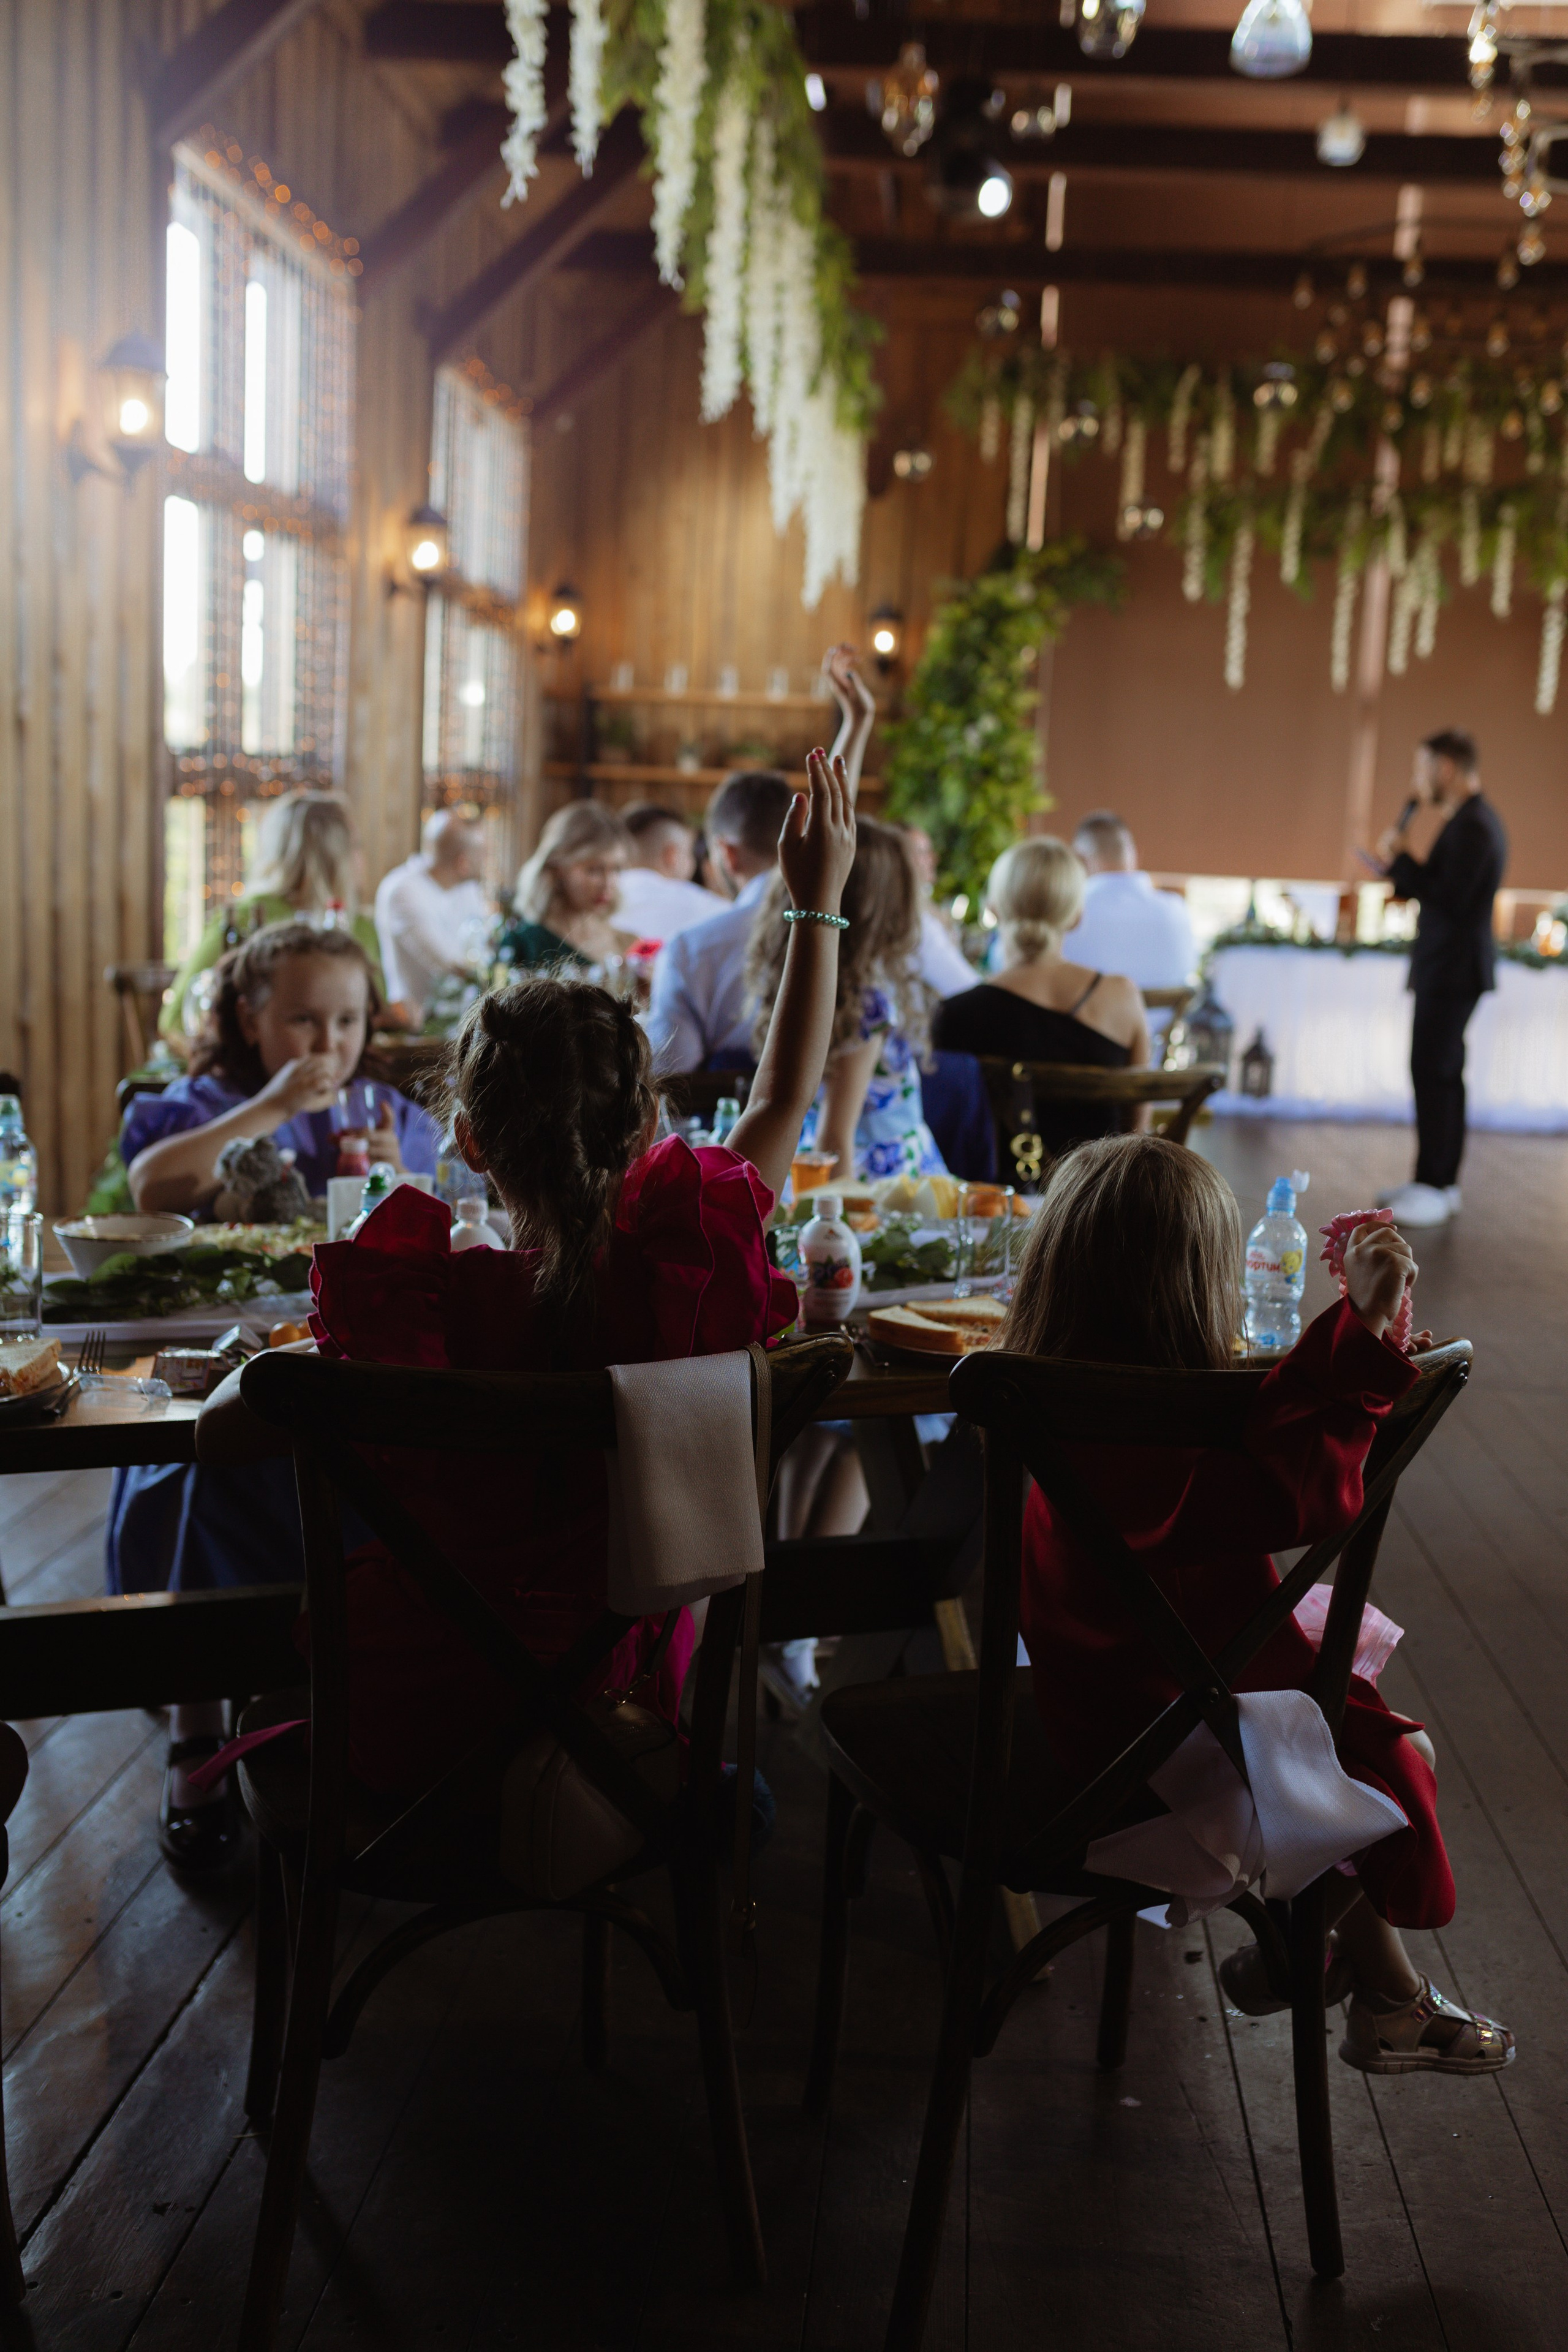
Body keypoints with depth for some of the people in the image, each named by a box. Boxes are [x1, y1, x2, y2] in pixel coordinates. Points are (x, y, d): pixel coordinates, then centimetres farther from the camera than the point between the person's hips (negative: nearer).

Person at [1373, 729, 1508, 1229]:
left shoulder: (1471, 826, -17)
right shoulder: (1474, 820, 15)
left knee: (1434, 1072, -9)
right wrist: (1405, 875, 9)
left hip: (1453, 969, -11)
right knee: (1439, 1073, 14)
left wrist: (1401, 861, -15)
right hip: (1451, 967, 11)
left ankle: (1436, 1188, -7)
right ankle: (1437, 1181, 22)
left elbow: (1451, 899, -23)